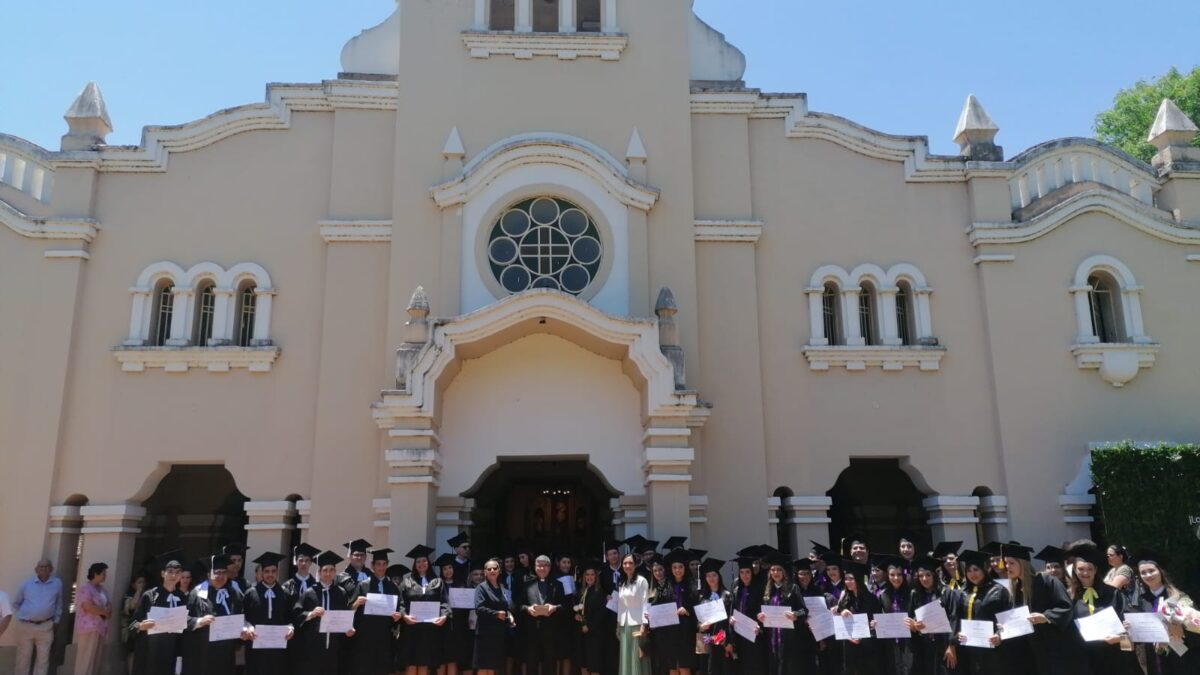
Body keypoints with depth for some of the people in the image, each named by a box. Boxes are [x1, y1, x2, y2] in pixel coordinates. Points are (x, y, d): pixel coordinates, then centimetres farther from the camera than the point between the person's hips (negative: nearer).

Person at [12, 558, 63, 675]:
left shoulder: (57, 583, 3)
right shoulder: (27, 583, 0)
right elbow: (15, 603, 13)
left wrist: (56, 620, 11)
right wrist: (21, 616, 8)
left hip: (46, 627, 1)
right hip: (25, 626, -1)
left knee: (43, 659, 6)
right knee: (23, 658, 8)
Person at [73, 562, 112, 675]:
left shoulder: (101, 589, 17)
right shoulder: (85, 588, -10)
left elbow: (108, 604, 19)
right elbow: (88, 607, -19)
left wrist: (108, 611, -4)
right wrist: (105, 612, -7)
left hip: (100, 628, 9)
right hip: (89, 629, -9)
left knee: (97, 661, 9)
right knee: (86, 661, -7)